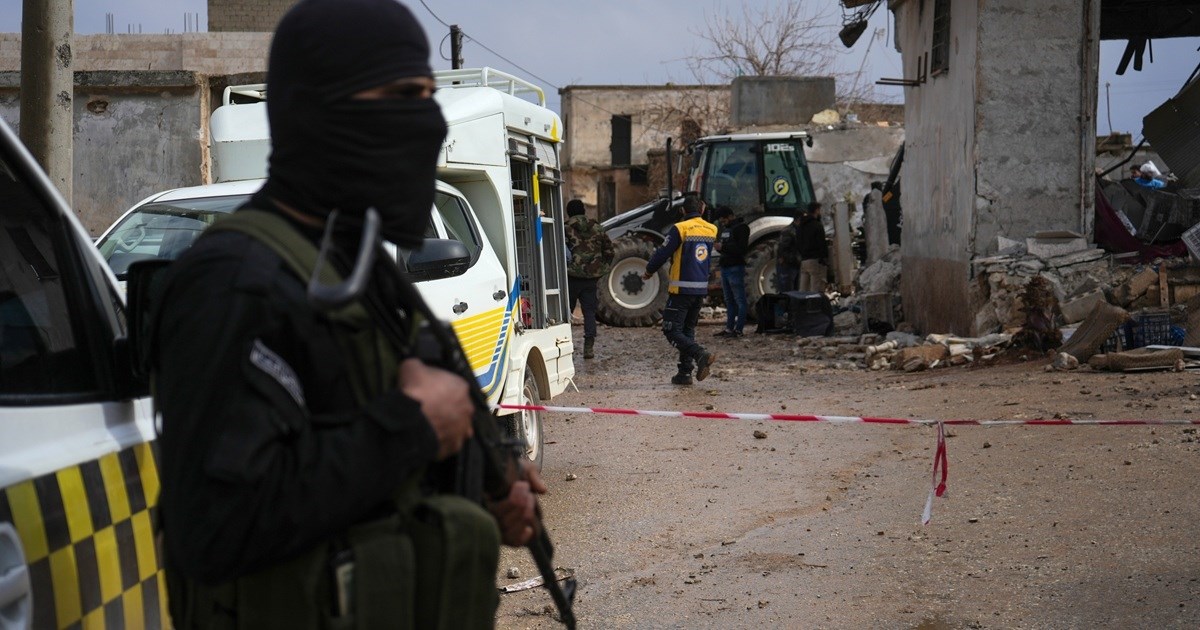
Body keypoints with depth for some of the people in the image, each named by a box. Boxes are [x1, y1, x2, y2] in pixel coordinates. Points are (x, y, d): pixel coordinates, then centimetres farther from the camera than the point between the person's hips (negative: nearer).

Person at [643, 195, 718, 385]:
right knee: (688, 329, 16)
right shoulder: (711, 230, 7)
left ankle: (701, 355, -23)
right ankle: (685, 372, 12)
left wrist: (649, 271, 9)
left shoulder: (680, 228, -11)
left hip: (682, 289, -6)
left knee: (672, 331, -3)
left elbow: (663, 253, -8)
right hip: (701, 288, 6)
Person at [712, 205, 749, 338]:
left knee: (739, 299, -5)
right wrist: (718, 245, 2)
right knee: (729, 300, 12)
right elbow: (720, 242, 26)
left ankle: (738, 329, -6)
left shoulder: (741, 227, -9)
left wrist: (723, 247, -18)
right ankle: (729, 328, 16)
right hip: (724, 267, 9)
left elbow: (742, 248, -18)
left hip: (736, 267, -9)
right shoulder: (724, 227, 18)